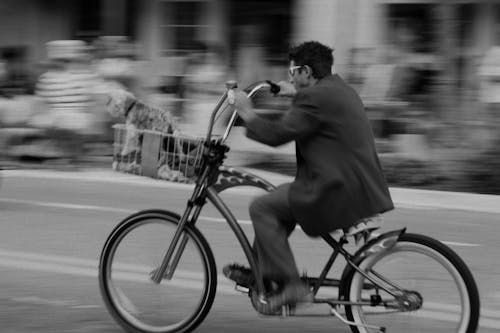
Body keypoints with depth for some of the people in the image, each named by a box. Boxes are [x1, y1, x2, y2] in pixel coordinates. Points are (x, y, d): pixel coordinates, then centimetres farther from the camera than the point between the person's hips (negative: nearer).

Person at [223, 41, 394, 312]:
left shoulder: (315, 97, -15)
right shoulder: (338, 87, 15)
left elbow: (277, 135, -16)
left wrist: (247, 113, -2)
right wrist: (295, 93, 47)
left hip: (340, 193, -10)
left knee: (262, 207, -3)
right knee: (279, 197, 24)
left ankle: (291, 284, -4)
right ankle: (261, 272, 29)